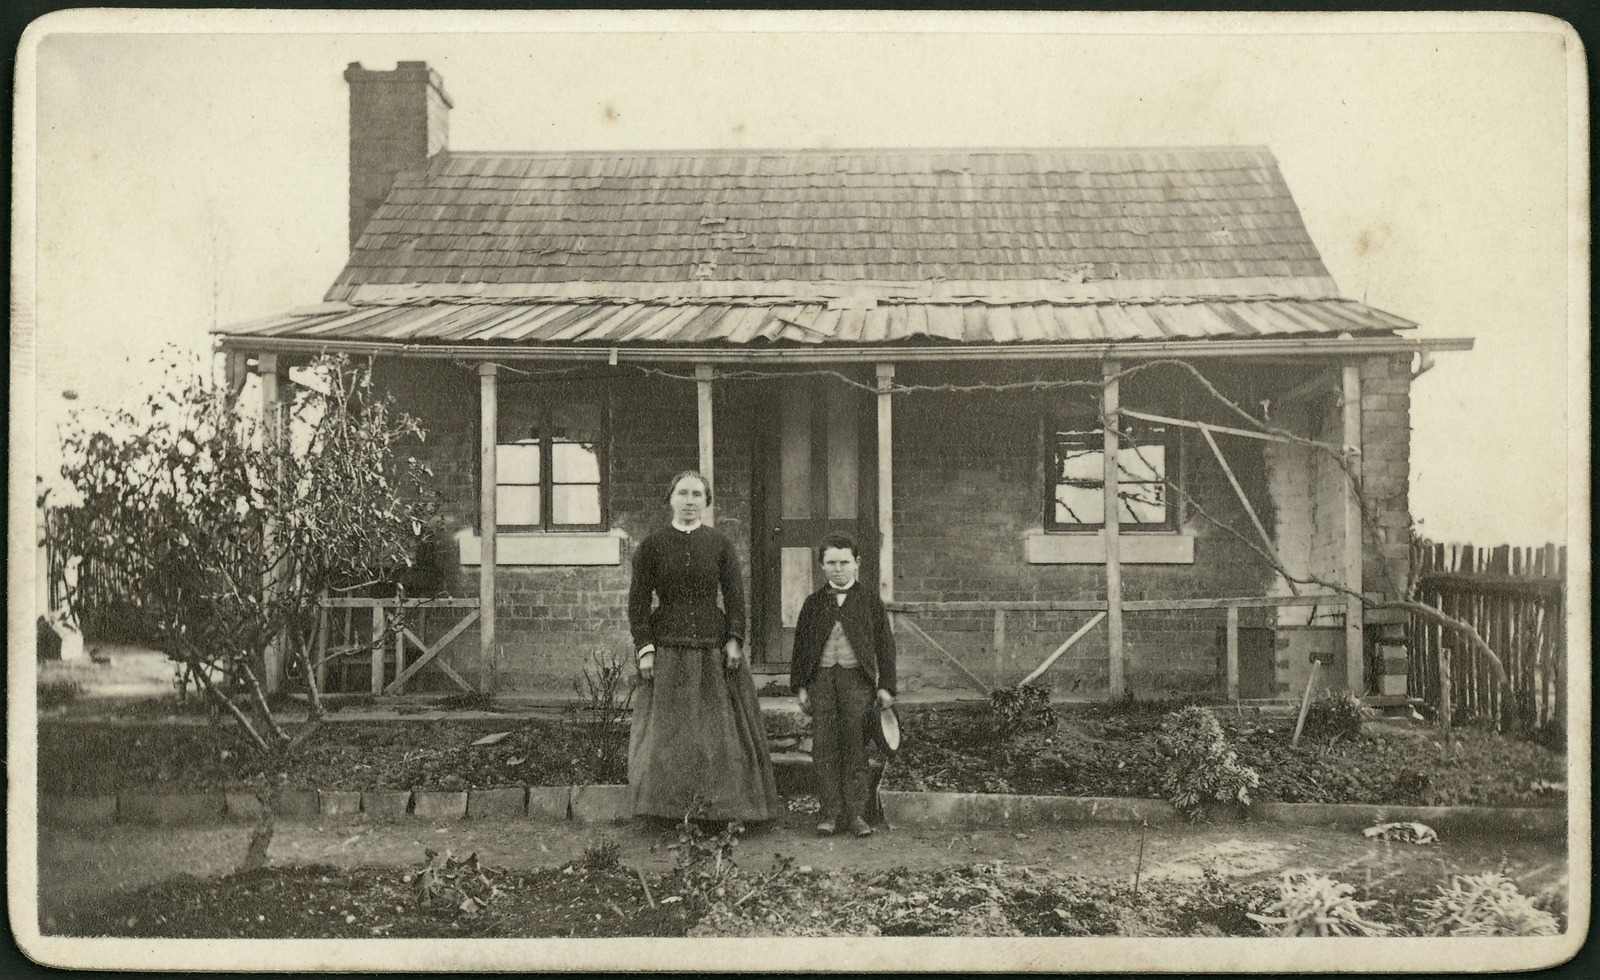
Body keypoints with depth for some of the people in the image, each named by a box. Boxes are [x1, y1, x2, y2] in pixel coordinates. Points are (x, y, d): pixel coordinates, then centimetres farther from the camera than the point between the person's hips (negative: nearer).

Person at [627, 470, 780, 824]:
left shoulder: (720, 544, 6)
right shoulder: (652, 546, 3)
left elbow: (734, 596, 4)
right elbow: (639, 600, 1)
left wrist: (734, 640, -6)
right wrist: (644, 648, -6)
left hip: (713, 648, 1)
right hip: (667, 648, -1)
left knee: (721, 723, 3)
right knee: (668, 725, 0)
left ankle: (722, 805, 11)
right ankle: (670, 806, 6)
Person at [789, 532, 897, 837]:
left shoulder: (870, 601, 4)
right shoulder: (814, 603, 9)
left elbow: (884, 644, 5)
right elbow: (801, 645, 10)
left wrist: (885, 686, -1)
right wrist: (800, 686, 4)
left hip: (857, 679, -2)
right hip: (821, 678, 2)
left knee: (855, 749, 2)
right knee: (824, 749, 1)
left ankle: (856, 814, 9)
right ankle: (830, 813, 9)